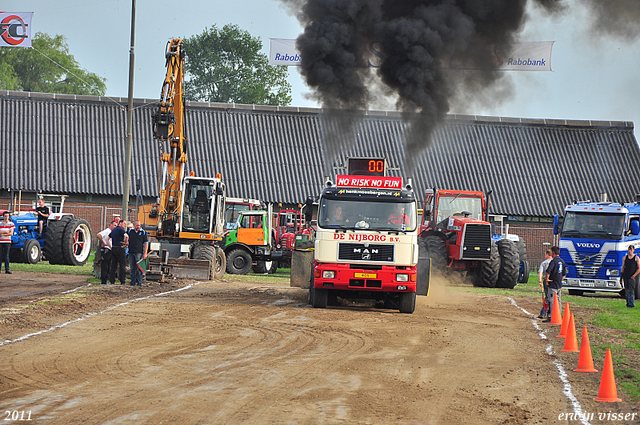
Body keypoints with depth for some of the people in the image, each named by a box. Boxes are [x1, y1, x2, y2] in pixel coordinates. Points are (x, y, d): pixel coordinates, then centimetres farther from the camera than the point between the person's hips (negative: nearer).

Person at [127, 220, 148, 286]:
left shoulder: (143, 232, 2)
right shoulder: (130, 231, 10)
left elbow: (146, 243, 1)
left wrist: (145, 253, -5)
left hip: (139, 253, -4)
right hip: (131, 252, 4)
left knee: (139, 268, -7)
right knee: (132, 268, 7)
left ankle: (139, 283, -5)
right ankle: (133, 283, 11)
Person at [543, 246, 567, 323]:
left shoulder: (553, 261, -17)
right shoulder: (562, 261, 10)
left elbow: (548, 272, -28)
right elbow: (564, 274, 17)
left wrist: (547, 279, -14)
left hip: (553, 285, -8)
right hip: (559, 285, 8)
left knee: (551, 301, -6)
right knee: (558, 301, 14)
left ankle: (550, 317, -7)